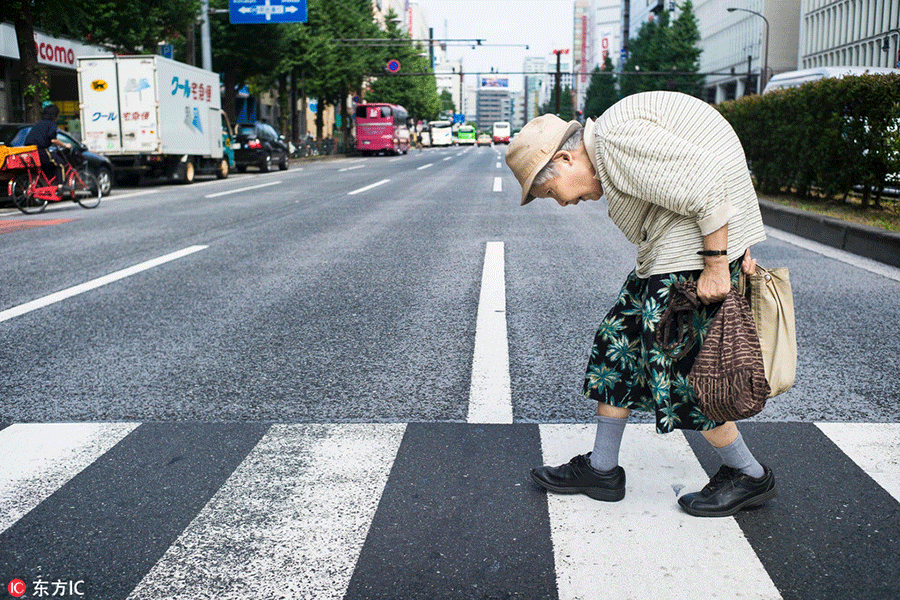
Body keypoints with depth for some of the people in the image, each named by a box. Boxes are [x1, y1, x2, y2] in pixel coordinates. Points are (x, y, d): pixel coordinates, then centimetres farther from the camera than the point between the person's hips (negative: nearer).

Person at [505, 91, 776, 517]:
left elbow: (705, 181, -23)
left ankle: (749, 476, 16)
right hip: (669, 257, 11)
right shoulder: (610, 156, 15)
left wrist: (716, 265, -21)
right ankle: (601, 470, 21)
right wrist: (740, 251, 12)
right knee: (621, 340, 12)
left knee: (677, 366, -4)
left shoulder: (615, 135, -16)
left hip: (701, 243, -11)